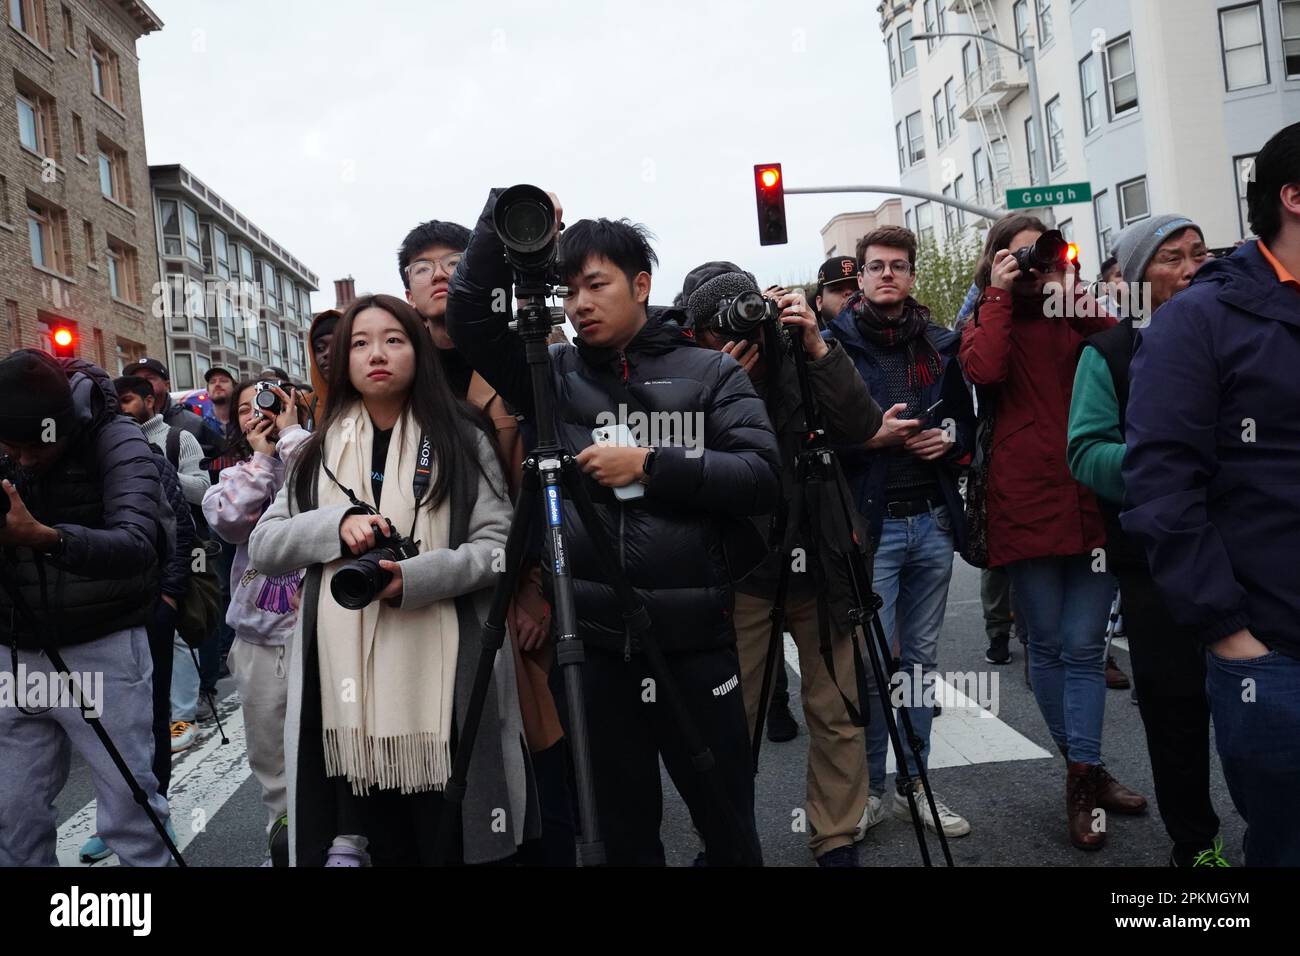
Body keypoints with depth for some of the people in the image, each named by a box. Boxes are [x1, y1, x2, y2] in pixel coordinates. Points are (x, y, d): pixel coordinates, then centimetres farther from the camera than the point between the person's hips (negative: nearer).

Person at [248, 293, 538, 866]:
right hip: (344, 678, 3)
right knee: (376, 843, 9)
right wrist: (337, 524, -10)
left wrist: (414, 578, -19)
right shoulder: (320, 452, 14)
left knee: (449, 839, 4)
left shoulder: (462, 441, 3)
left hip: (444, 675, -2)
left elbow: (499, 545, -3)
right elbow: (263, 546, 9)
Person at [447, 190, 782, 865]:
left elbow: (762, 477, -7)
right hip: (593, 645, 2)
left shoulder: (709, 371, 2)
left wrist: (650, 466, -14)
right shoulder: (555, 375, 7)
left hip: (694, 642, -1)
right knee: (623, 833, 16)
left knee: (729, 829, 13)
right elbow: (468, 316, 0)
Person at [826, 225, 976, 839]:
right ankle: (868, 787, 13)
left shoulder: (938, 345, 13)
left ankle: (912, 785, 23)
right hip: (869, 522, -4)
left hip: (932, 522, 5)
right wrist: (870, 437, -18)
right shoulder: (834, 344, -1)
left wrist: (951, 438, -2)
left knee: (922, 657, 11)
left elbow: (965, 417, 19)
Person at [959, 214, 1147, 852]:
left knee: (1083, 646, 2)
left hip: (1093, 500, 2)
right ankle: (1085, 771, 21)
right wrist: (1001, 294, -4)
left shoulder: (1075, 314, 16)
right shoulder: (988, 319, 11)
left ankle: (1082, 779, 9)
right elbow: (985, 370, -12)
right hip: (1027, 504, -2)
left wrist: (1080, 303, -4)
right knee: (1048, 645, 6)